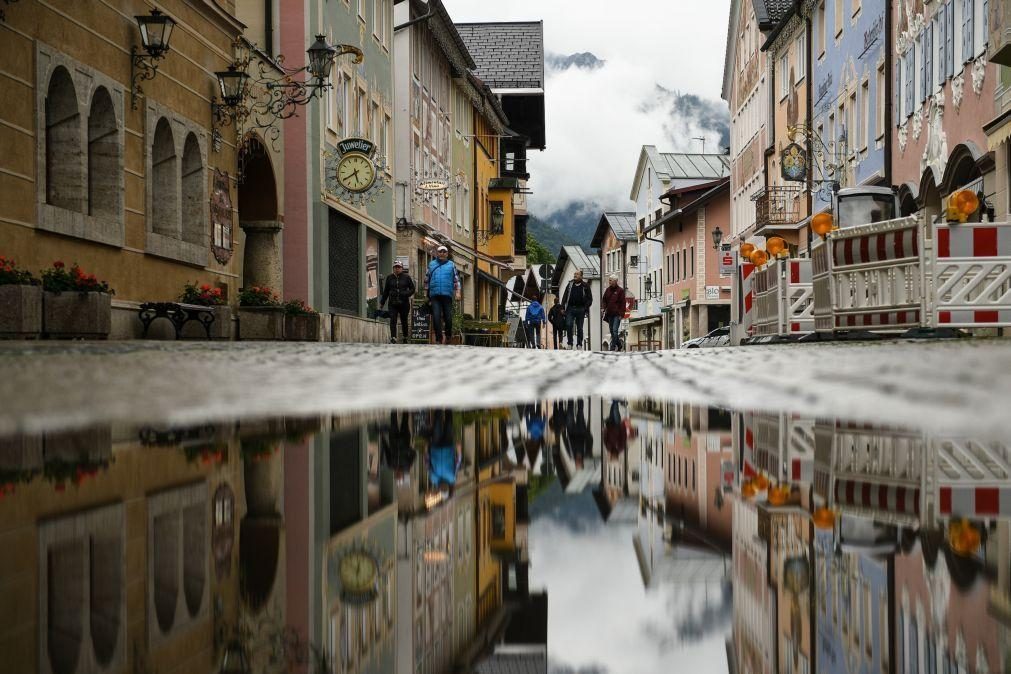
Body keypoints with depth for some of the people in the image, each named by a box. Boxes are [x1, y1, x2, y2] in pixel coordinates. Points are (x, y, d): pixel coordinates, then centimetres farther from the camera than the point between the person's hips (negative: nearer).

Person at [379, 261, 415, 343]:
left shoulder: (406, 277, 3)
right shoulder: (389, 278, 9)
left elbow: (412, 289, 6)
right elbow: (385, 291, 16)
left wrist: (406, 294, -14)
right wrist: (382, 303, 15)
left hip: (404, 303, -1)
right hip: (393, 304, 1)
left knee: (404, 321, 10)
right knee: (392, 321, -13)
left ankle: (405, 339, 24)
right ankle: (393, 339, -19)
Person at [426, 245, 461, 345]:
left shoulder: (451, 265, 11)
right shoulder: (431, 264, 14)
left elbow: (456, 280, 10)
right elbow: (427, 280, 19)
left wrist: (457, 292, -2)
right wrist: (426, 293, 15)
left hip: (447, 295, -1)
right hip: (434, 295, 1)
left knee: (448, 317, 1)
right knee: (436, 317, -9)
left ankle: (448, 335, 23)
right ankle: (438, 338, -5)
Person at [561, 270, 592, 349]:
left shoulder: (585, 286, 3)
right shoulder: (570, 284, 9)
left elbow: (589, 298, 4)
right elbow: (565, 296, 12)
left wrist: (586, 307, -8)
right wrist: (563, 307, 3)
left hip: (580, 309, -1)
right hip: (570, 308, 1)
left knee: (579, 328, 4)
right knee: (568, 325, -12)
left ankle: (579, 344, 11)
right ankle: (570, 343, -3)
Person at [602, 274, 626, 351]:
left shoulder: (620, 290, -6)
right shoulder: (608, 290, 10)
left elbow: (622, 303, -7)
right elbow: (604, 300, 17)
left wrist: (621, 314, -11)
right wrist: (603, 308, -1)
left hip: (617, 314, -6)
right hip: (609, 314, 6)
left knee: (615, 330, -12)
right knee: (612, 331, 12)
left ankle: (613, 347, -10)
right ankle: (618, 345, 27)